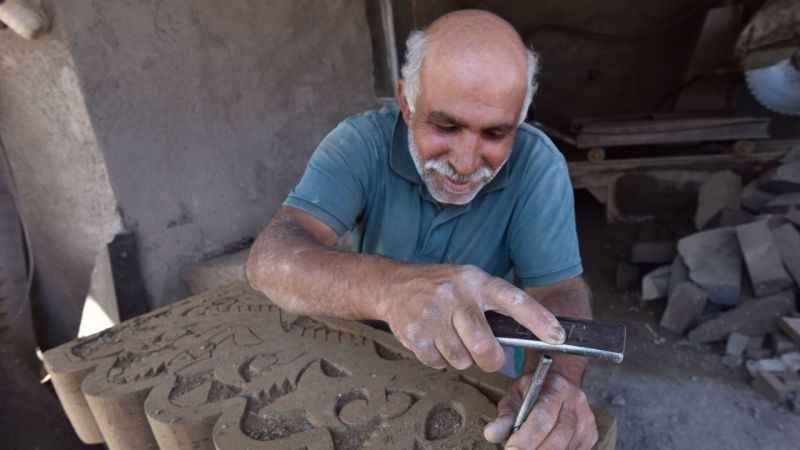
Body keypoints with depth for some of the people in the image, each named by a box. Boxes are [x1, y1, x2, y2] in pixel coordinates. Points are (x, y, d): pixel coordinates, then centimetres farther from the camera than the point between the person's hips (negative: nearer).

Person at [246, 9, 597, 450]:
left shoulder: (537, 166, -16)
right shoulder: (362, 142, -18)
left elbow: (559, 290, -18)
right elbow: (271, 258, -29)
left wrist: (557, 377, -38)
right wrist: (391, 287, -47)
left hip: (482, 367, 1)